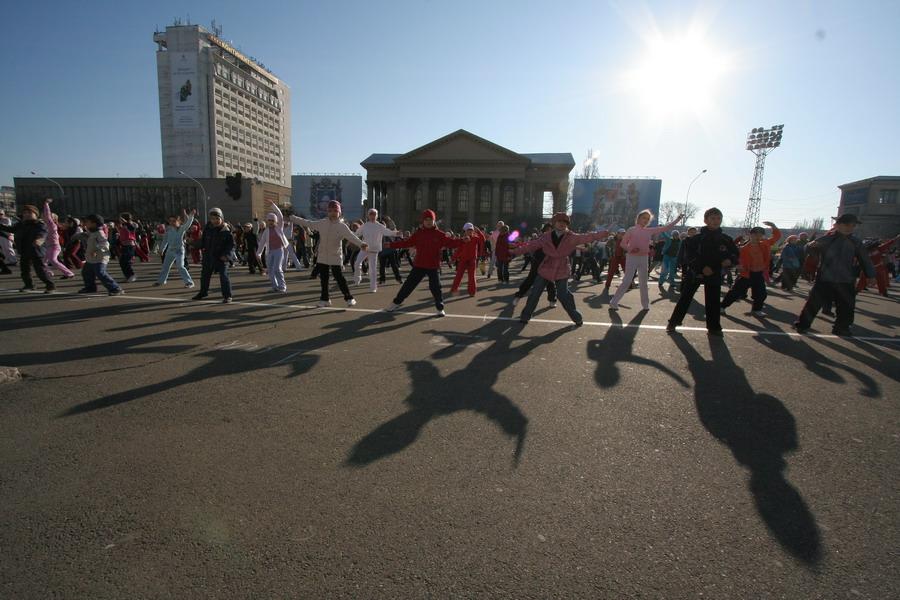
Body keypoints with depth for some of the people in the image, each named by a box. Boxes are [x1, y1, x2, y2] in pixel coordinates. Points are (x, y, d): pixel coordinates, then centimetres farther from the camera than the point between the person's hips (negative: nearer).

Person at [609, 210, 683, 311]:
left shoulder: (650, 231, 7)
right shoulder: (631, 230, -4)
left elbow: (665, 228, 11)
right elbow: (623, 243, -3)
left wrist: (677, 219, 9)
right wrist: (630, 249, -20)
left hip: (644, 258, 5)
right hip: (632, 258, -4)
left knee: (643, 283, 11)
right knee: (626, 281, -9)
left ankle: (645, 304, 22)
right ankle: (613, 303, -3)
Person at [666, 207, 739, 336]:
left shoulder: (726, 240, 4)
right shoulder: (697, 237, -7)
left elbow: (735, 253, 13)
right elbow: (688, 254, -12)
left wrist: (729, 260, -11)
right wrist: (702, 267, -21)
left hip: (714, 275, 3)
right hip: (694, 272, -3)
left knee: (714, 301, 7)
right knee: (685, 298, 2)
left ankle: (714, 327, 18)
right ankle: (673, 322, 10)